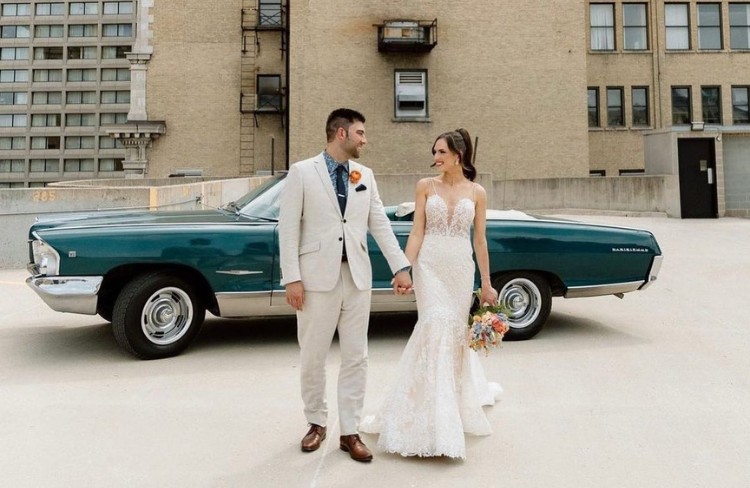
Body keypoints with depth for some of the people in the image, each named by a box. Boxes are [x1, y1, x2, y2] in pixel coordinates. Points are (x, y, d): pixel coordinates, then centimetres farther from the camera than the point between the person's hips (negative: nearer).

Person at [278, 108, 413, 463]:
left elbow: (380, 224, 7)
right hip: (317, 277, -3)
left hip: (357, 277, 4)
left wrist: (401, 267, -1)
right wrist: (292, 278, -10)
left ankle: (350, 432, 21)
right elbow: (288, 228, -5)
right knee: (312, 358, 8)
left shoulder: (365, 176, 10)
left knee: (355, 358, 8)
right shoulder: (302, 172, -2)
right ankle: (317, 423, 29)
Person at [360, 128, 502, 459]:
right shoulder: (426, 186, 3)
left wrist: (487, 284, 7)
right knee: (436, 326, -9)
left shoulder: (477, 192, 4)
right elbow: (417, 232, 0)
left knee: (456, 330, 8)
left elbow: (479, 240, 6)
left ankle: (459, 393, 35)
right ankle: (438, 419, 2)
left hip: (461, 268, 1)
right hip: (430, 265, -1)